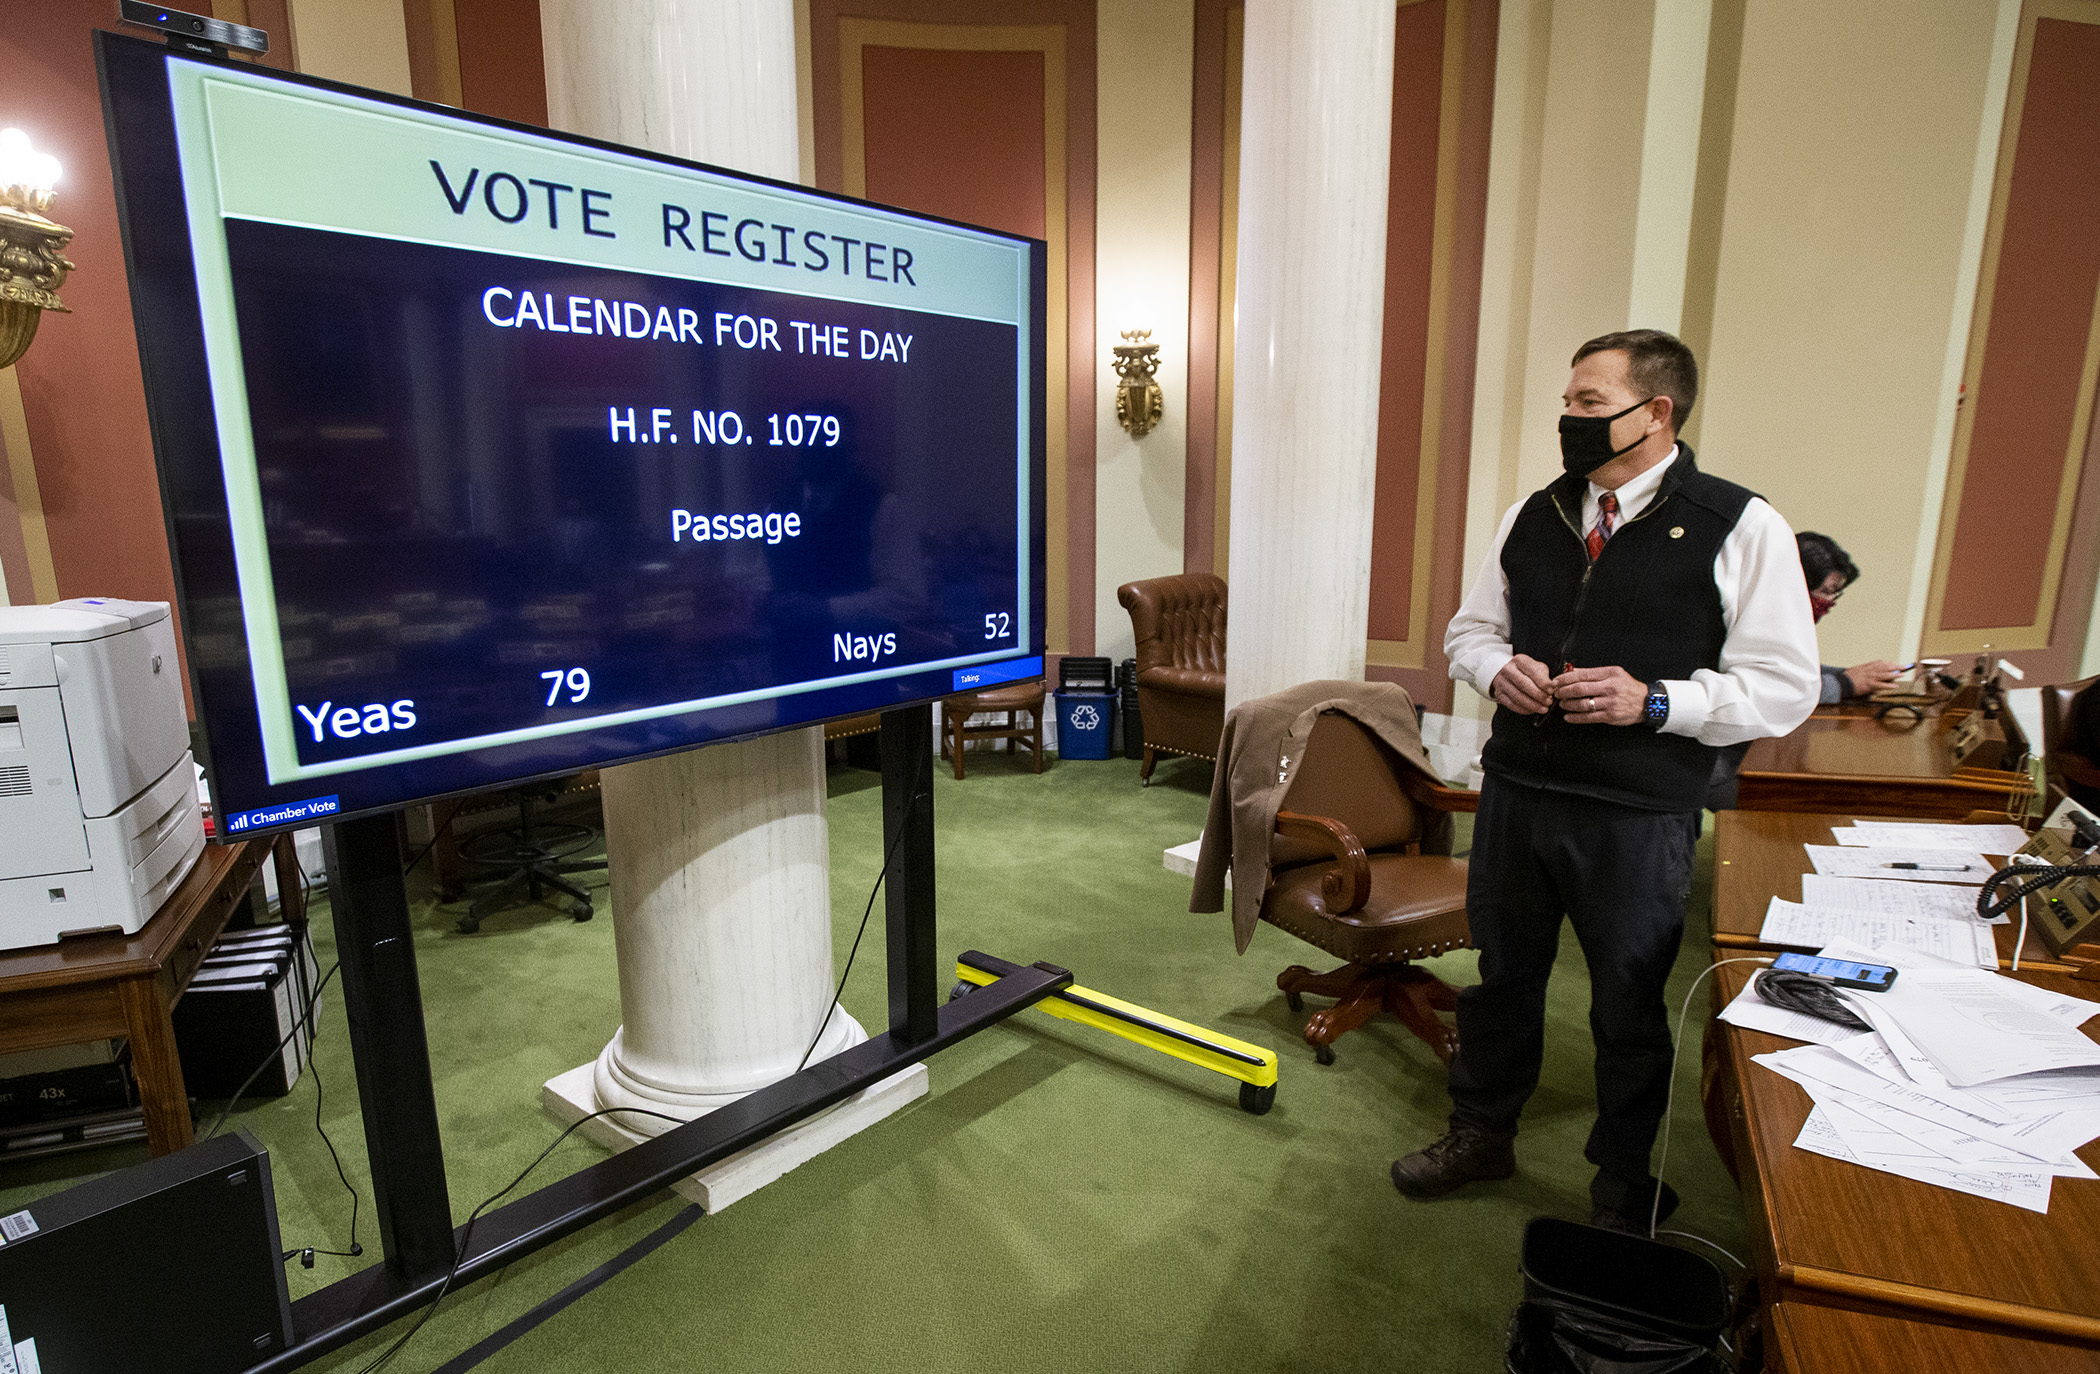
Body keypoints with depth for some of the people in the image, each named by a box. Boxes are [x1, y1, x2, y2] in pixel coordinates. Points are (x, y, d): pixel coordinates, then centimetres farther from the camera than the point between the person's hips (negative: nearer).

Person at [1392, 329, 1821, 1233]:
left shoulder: (1740, 528, -8)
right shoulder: (1533, 516, 6)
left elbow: (1785, 686, -8)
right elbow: (1468, 629, 14)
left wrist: (1654, 701, -21)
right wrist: (1499, 669, -8)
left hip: (1638, 817, -4)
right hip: (1515, 792, 4)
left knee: (1629, 1004, 13)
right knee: (1503, 972, 19)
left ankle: (1623, 1184, 38)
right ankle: (1482, 1133, 41)